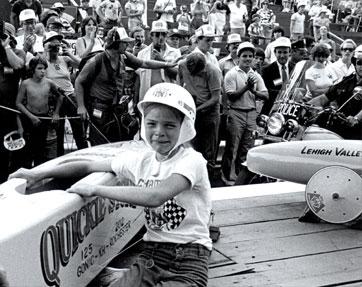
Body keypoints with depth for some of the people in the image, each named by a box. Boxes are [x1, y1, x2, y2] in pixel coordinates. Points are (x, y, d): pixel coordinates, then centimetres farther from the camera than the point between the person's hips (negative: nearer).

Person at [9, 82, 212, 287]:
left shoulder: (191, 161, -14)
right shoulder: (140, 159, 5)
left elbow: (155, 196, -29)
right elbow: (89, 166, 16)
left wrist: (95, 189, -21)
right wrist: (40, 174, 6)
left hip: (189, 256, -4)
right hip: (152, 251, 4)